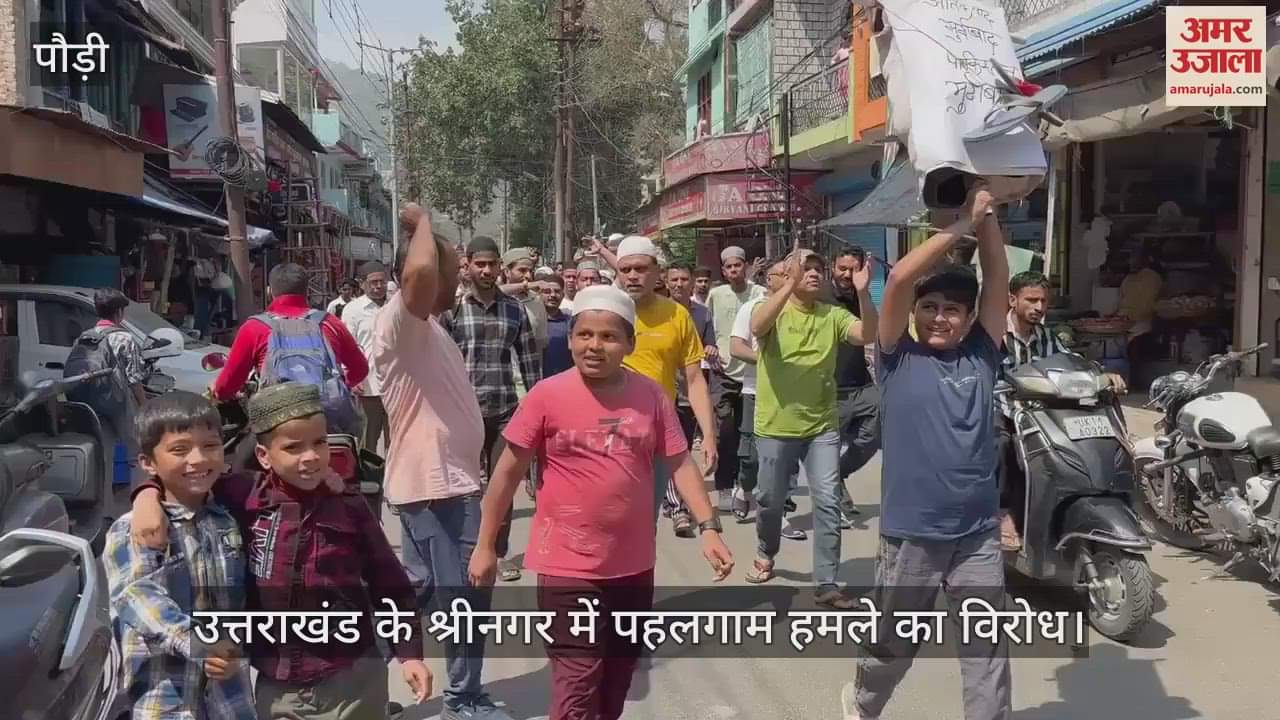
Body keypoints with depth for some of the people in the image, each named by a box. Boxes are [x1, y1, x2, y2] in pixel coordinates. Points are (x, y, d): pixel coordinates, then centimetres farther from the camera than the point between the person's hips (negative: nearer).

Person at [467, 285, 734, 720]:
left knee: (618, 678, 21)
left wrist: (708, 526, -9)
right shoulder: (547, 396, -10)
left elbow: (680, 463, 2)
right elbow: (508, 472, -4)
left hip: (633, 565, 4)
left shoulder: (652, 396, -3)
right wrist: (486, 546, -1)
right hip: (568, 567, -3)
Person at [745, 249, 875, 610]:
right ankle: (765, 554, 42)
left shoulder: (833, 315, 1)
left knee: (828, 502, -4)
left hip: (822, 426, 2)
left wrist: (863, 293, -31)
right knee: (770, 499, 13)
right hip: (776, 426, -1)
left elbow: (868, 335, -16)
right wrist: (791, 283, -39)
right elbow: (757, 327, -30)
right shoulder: (772, 309, -6)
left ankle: (825, 583, 5)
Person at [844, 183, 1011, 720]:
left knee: (988, 652, 7)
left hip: (978, 536, 2)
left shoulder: (982, 356, 4)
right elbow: (899, 279, -15)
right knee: (894, 644, 17)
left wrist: (987, 218, -11)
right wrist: (960, 225, -13)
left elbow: (998, 281, -2)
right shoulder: (899, 359, -3)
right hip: (910, 535, -2)